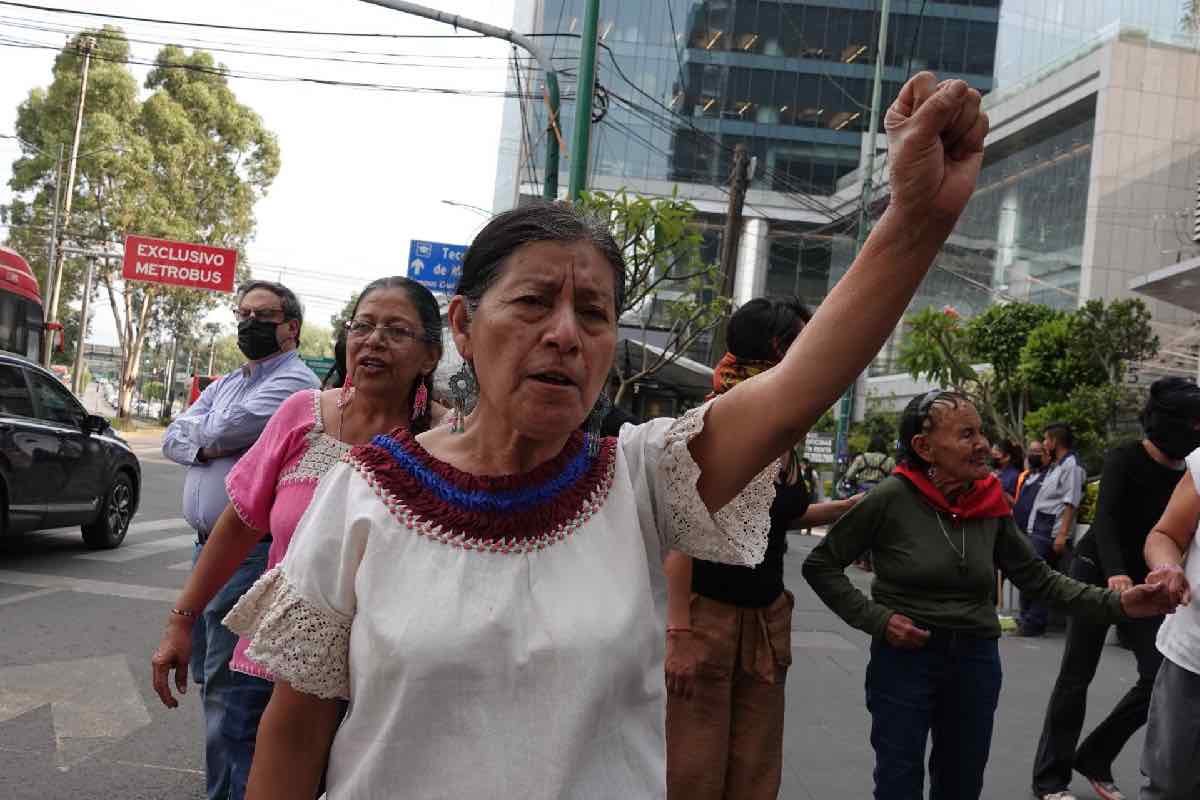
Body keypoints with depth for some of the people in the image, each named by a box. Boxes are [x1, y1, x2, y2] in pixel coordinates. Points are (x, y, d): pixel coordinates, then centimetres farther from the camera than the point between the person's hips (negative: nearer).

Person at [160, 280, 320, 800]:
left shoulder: (294, 382, -11)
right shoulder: (225, 384, 18)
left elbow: (223, 429, -21)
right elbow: (172, 440, 10)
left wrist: (201, 430, 1)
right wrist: (206, 445, -10)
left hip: (250, 551, -9)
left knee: (225, 683, -7)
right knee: (207, 674, 18)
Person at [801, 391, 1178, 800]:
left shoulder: (990, 505, -3)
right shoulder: (892, 498, -15)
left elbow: (1039, 579, 4)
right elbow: (820, 565, -7)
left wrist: (1117, 603, -8)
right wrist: (875, 618, -17)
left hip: (976, 661, 4)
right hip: (904, 658, -4)